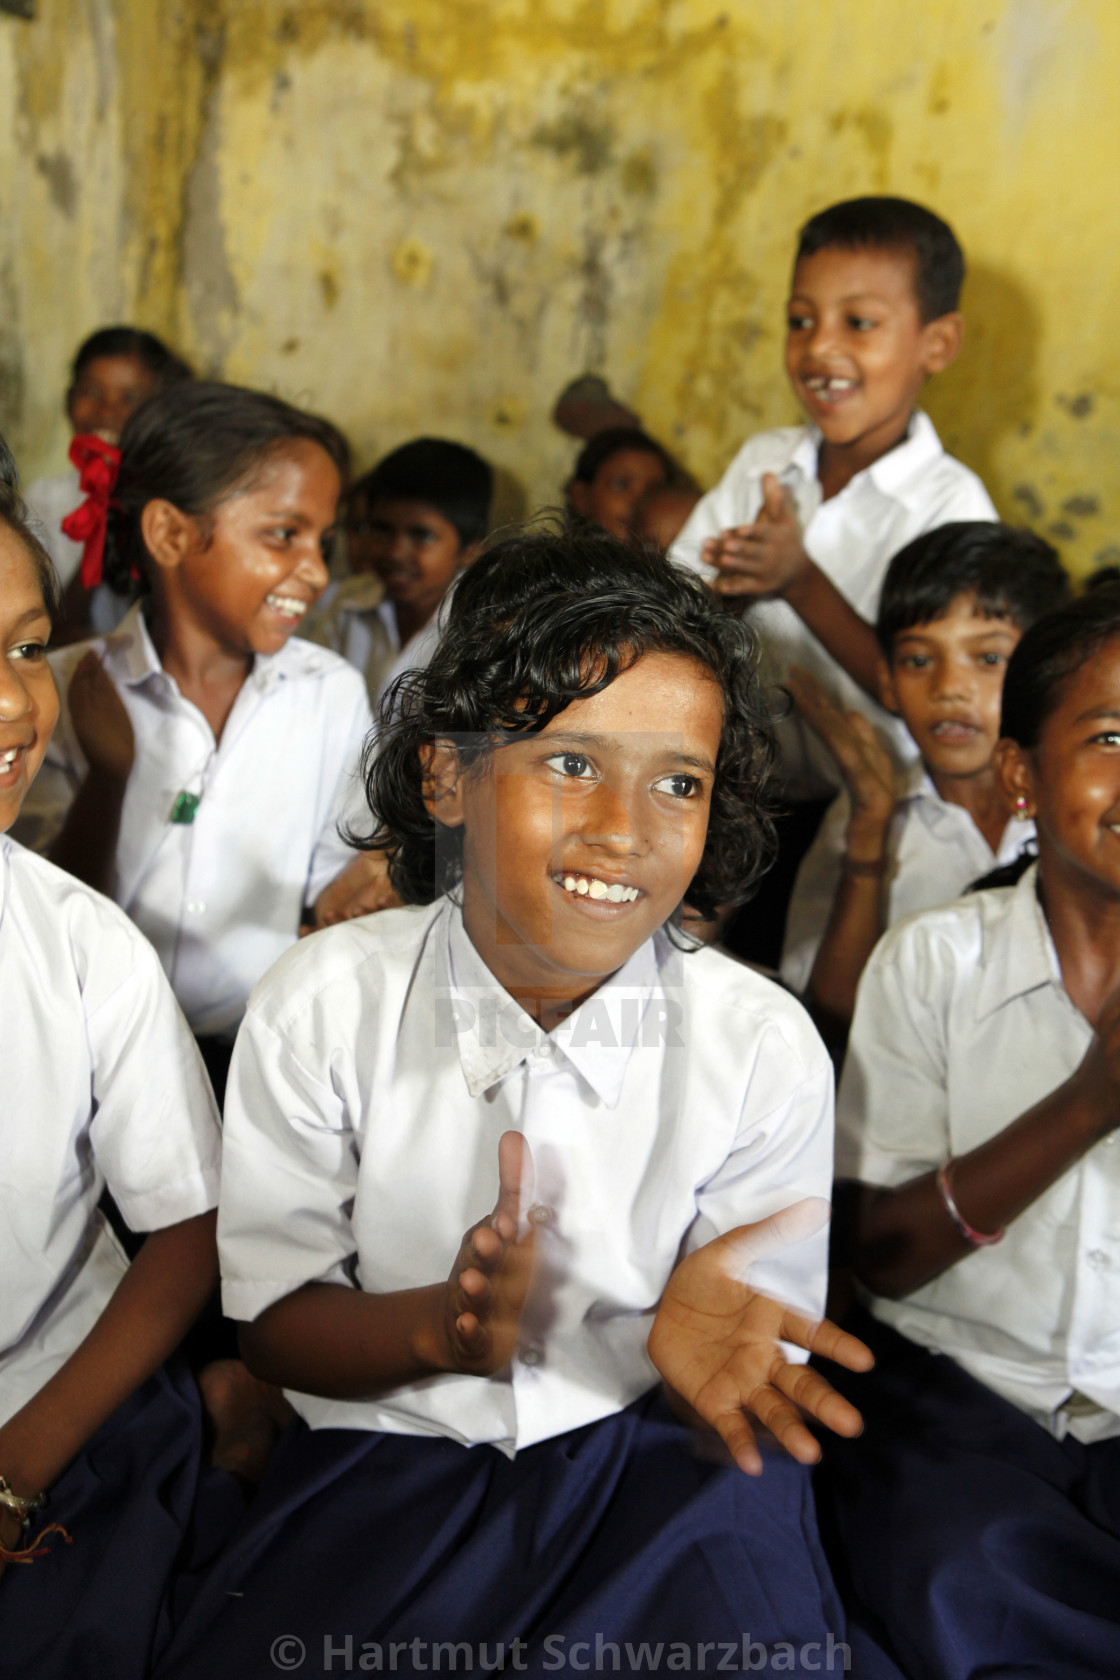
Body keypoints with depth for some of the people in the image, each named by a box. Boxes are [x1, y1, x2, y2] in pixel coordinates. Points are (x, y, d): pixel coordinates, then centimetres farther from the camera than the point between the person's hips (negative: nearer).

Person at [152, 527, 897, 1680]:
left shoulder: (765, 1047, -9)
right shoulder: (321, 1008, -9)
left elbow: (763, 1357, -2)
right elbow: (272, 1322, -3)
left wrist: (699, 1336, -26)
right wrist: (437, 1326, -24)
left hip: (656, 1450, 1)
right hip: (388, 1446, 0)